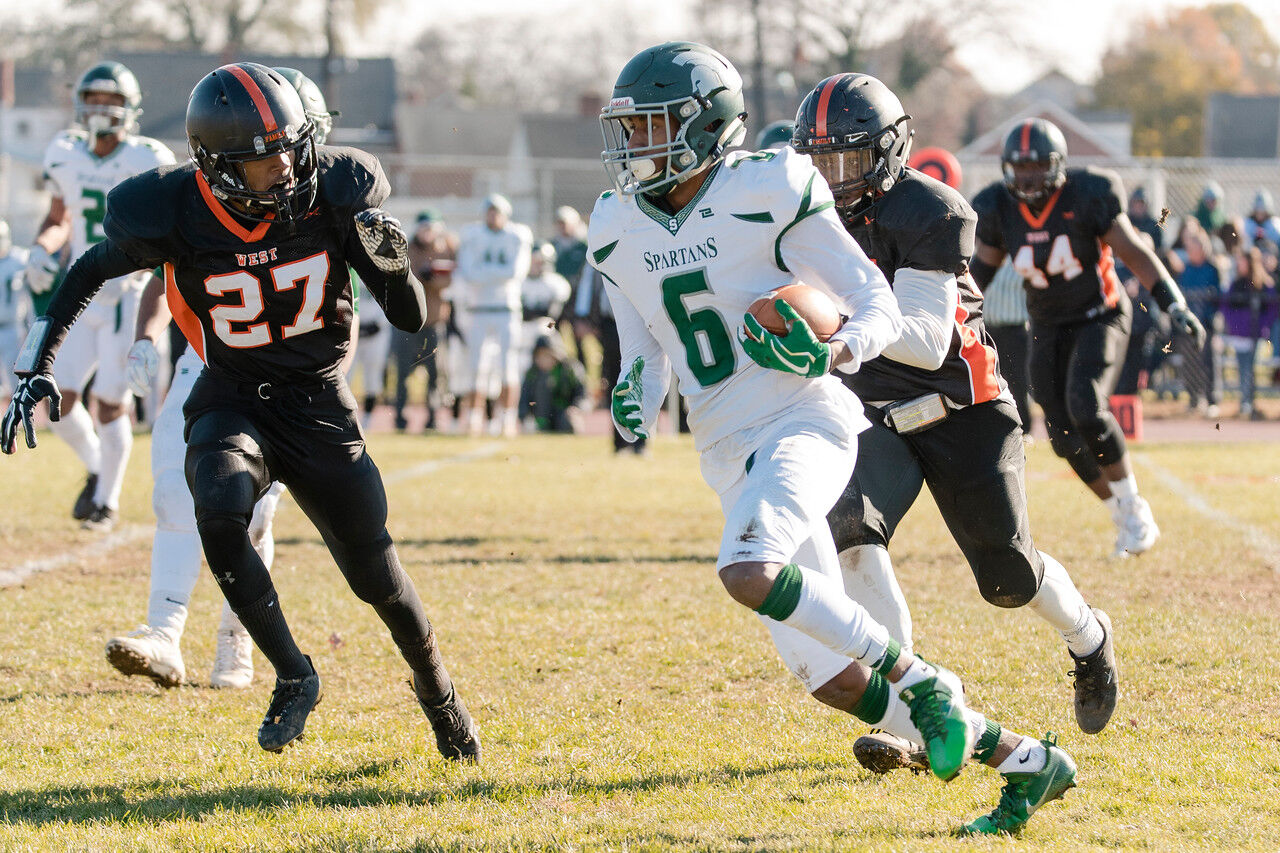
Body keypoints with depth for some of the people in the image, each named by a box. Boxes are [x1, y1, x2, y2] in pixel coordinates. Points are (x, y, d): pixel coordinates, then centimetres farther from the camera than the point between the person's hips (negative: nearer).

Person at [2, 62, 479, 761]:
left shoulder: (336, 190, -16)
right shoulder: (172, 213, -19)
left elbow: (412, 320, -8)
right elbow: (90, 273, 2)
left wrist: (390, 260, -29)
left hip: (318, 403, 1)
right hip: (231, 400, -1)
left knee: (378, 579, 5)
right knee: (219, 516, -32)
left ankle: (439, 696, 36)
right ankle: (293, 676, -12)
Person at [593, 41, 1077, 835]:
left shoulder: (770, 192, -10)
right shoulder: (621, 232, 8)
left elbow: (880, 305, -7)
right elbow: (646, 355, 18)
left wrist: (840, 350, -27)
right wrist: (636, 397, -4)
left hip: (805, 421, -6)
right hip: (731, 455, 6)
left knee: (749, 573, -35)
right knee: (830, 677, 0)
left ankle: (920, 680, -16)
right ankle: (1020, 758, 12)